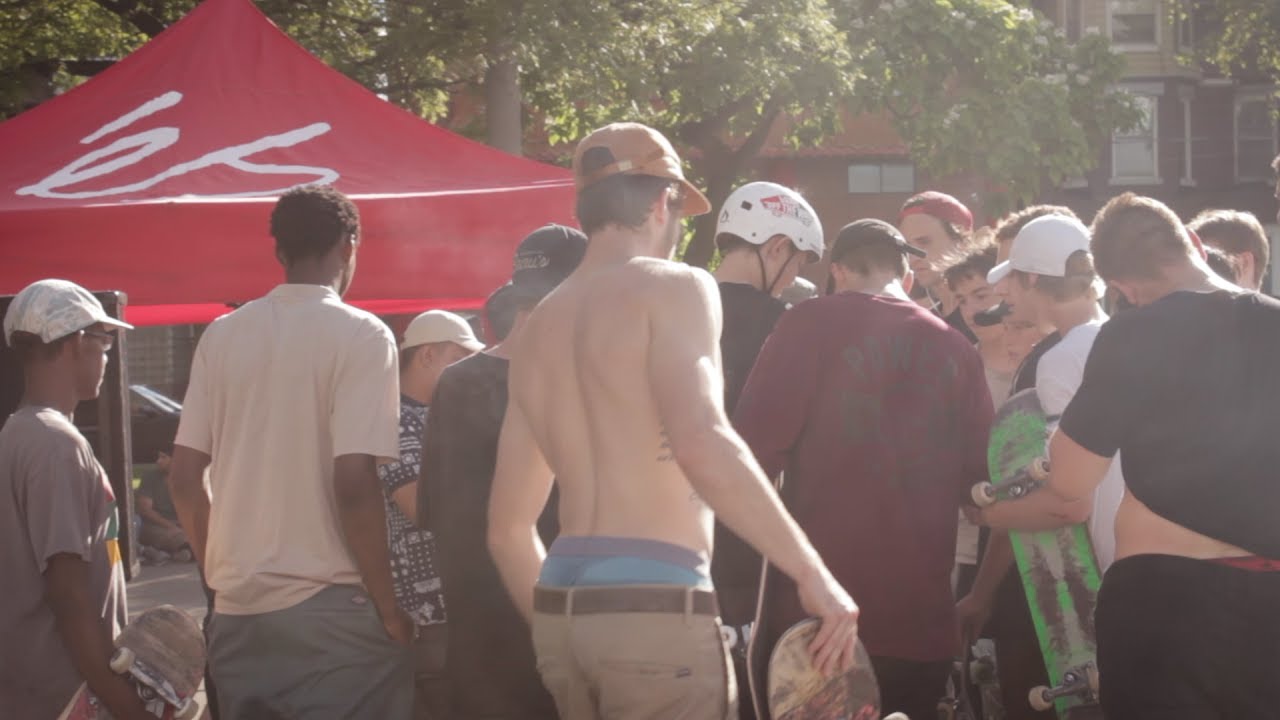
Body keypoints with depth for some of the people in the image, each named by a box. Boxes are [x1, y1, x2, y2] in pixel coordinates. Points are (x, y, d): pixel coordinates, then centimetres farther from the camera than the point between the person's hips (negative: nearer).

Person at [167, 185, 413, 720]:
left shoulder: (222, 335, 7)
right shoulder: (359, 335, -7)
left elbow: (184, 479, 7)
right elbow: (354, 483, -16)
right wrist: (391, 609, -7)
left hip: (236, 612, 5)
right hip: (333, 611, -5)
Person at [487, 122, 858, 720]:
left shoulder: (537, 329, 17)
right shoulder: (672, 288, -4)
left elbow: (508, 525, 19)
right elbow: (703, 445, -22)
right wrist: (812, 574, -18)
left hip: (560, 610, 7)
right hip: (653, 609, -7)